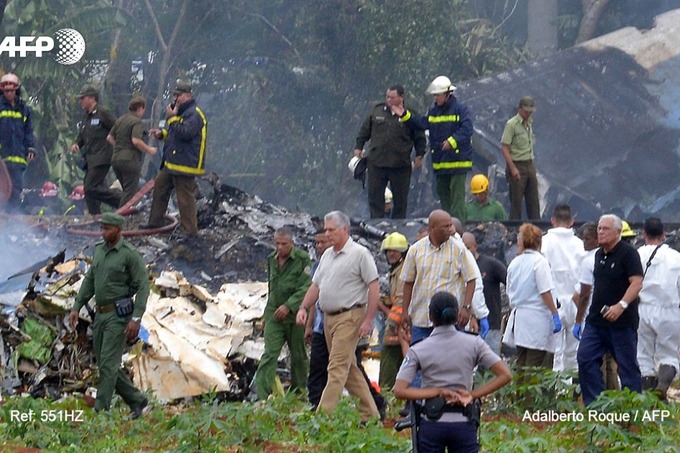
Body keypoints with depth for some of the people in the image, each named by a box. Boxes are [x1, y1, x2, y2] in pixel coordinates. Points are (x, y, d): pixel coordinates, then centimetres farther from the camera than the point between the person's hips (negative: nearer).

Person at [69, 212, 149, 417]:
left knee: (108, 363, -11)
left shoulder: (130, 254, -12)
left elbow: (143, 286, -14)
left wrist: (136, 318, -21)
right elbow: (89, 281, 18)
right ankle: (136, 400, 23)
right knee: (105, 364, 10)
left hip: (119, 314, -8)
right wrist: (77, 307, 11)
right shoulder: (99, 249, 11)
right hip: (101, 314, 8)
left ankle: (100, 410, -9)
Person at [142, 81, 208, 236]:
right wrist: (162, 133, 13)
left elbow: (184, 133, -28)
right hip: (172, 163, 11)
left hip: (185, 164, -11)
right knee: (160, 186, 20)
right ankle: (155, 221, 31)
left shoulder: (194, 114, -15)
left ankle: (190, 230, -4)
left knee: (185, 197, -8)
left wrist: (172, 117, -19)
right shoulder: (183, 112, 19)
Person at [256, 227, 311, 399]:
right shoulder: (271, 259, 10)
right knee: (269, 354, -8)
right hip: (274, 314, 4)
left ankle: (299, 391, 24)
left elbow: (306, 287, -16)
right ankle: (262, 396, -15)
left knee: (298, 356, 9)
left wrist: (289, 306, -24)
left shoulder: (302, 259, -10)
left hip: (295, 314, -4)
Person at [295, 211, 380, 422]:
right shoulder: (327, 255, 16)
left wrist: (368, 320, -16)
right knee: (349, 368, 11)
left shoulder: (359, 253, -8)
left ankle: (323, 415, -18)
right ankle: (370, 414, 18)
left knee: (337, 367, -12)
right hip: (329, 317, 9)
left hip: (349, 316, -9)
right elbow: (316, 285, 20)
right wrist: (304, 307, 5)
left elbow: (374, 286, -11)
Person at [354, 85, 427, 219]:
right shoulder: (377, 111, 7)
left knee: (400, 198, 5)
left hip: (400, 165, -2)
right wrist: (359, 146, 13)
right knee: (375, 196, 2)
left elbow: (420, 137, 5)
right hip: (376, 162, 2)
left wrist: (419, 155, -2)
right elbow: (365, 131, 17)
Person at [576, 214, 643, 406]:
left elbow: (637, 283, -18)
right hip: (596, 319, 8)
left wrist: (621, 305, -30)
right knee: (585, 358, -1)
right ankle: (593, 404, 3)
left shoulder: (628, 253, -10)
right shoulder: (599, 254, 15)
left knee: (627, 365, -1)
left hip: (622, 321, -8)